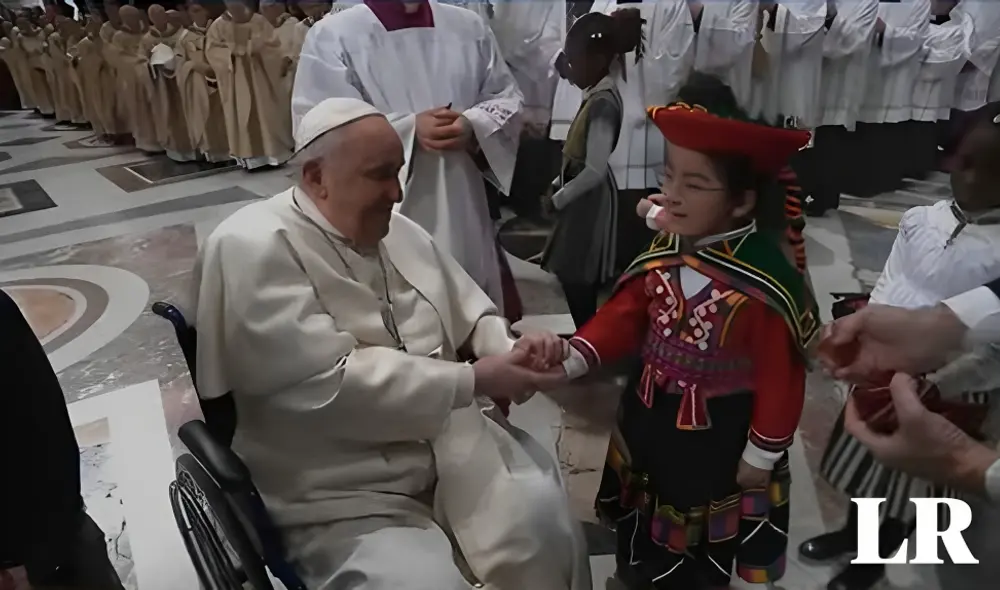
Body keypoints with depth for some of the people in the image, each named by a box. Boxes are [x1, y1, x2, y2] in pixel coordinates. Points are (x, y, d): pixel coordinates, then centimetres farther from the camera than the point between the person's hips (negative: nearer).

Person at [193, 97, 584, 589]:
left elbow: (471, 313, 13)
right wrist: (473, 381, -22)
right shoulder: (253, 249, -16)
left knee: (548, 515, -12)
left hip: (448, 445, 6)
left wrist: (507, 350, -10)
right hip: (343, 503, -6)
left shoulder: (398, 231, 8)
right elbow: (329, 386, -24)